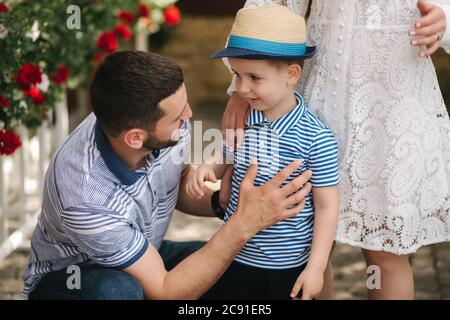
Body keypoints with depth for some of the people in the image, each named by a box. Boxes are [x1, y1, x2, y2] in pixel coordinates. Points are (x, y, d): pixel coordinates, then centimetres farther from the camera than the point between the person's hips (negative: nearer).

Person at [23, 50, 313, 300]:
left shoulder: (169, 129, -20)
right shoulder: (86, 199, -38)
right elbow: (164, 291, -28)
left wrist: (222, 202, -19)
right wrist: (244, 224, -35)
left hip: (144, 255, 6)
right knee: (118, 289, -39)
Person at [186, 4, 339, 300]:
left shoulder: (317, 138, -18)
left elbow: (327, 206, -12)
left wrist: (316, 267, -12)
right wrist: (208, 170, -8)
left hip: (287, 268, -4)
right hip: (234, 256, 4)